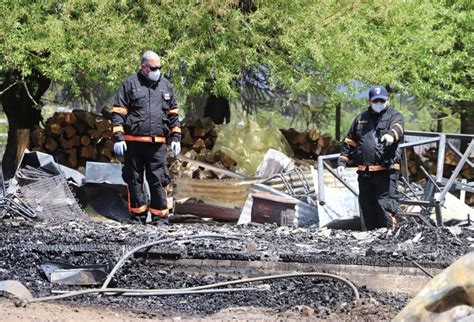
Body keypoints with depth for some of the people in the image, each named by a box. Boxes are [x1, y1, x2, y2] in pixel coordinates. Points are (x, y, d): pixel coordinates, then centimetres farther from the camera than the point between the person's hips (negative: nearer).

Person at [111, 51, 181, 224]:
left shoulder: (166, 85, 14)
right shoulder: (130, 84, 3)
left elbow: (173, 114, 20)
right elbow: (118, 112, 1)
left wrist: (176, 137, 12)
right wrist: (118, 137, -7)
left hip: (158, 144, 2)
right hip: (133, 143, -2)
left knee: (159, 180, -3)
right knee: (134, 180, 4)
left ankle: (159, 216, 1)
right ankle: (137, 216, 12)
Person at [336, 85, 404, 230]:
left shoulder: (394, 116, 4)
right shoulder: (360, 119, 18)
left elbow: (397, 127, -20)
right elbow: (349, 142, 23)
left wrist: (391, 134, -44)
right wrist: (342, 162, 12)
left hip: (386, 170, -5)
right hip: (364, 172, 5)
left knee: (385, 206, -13)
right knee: (367, 207, 9)